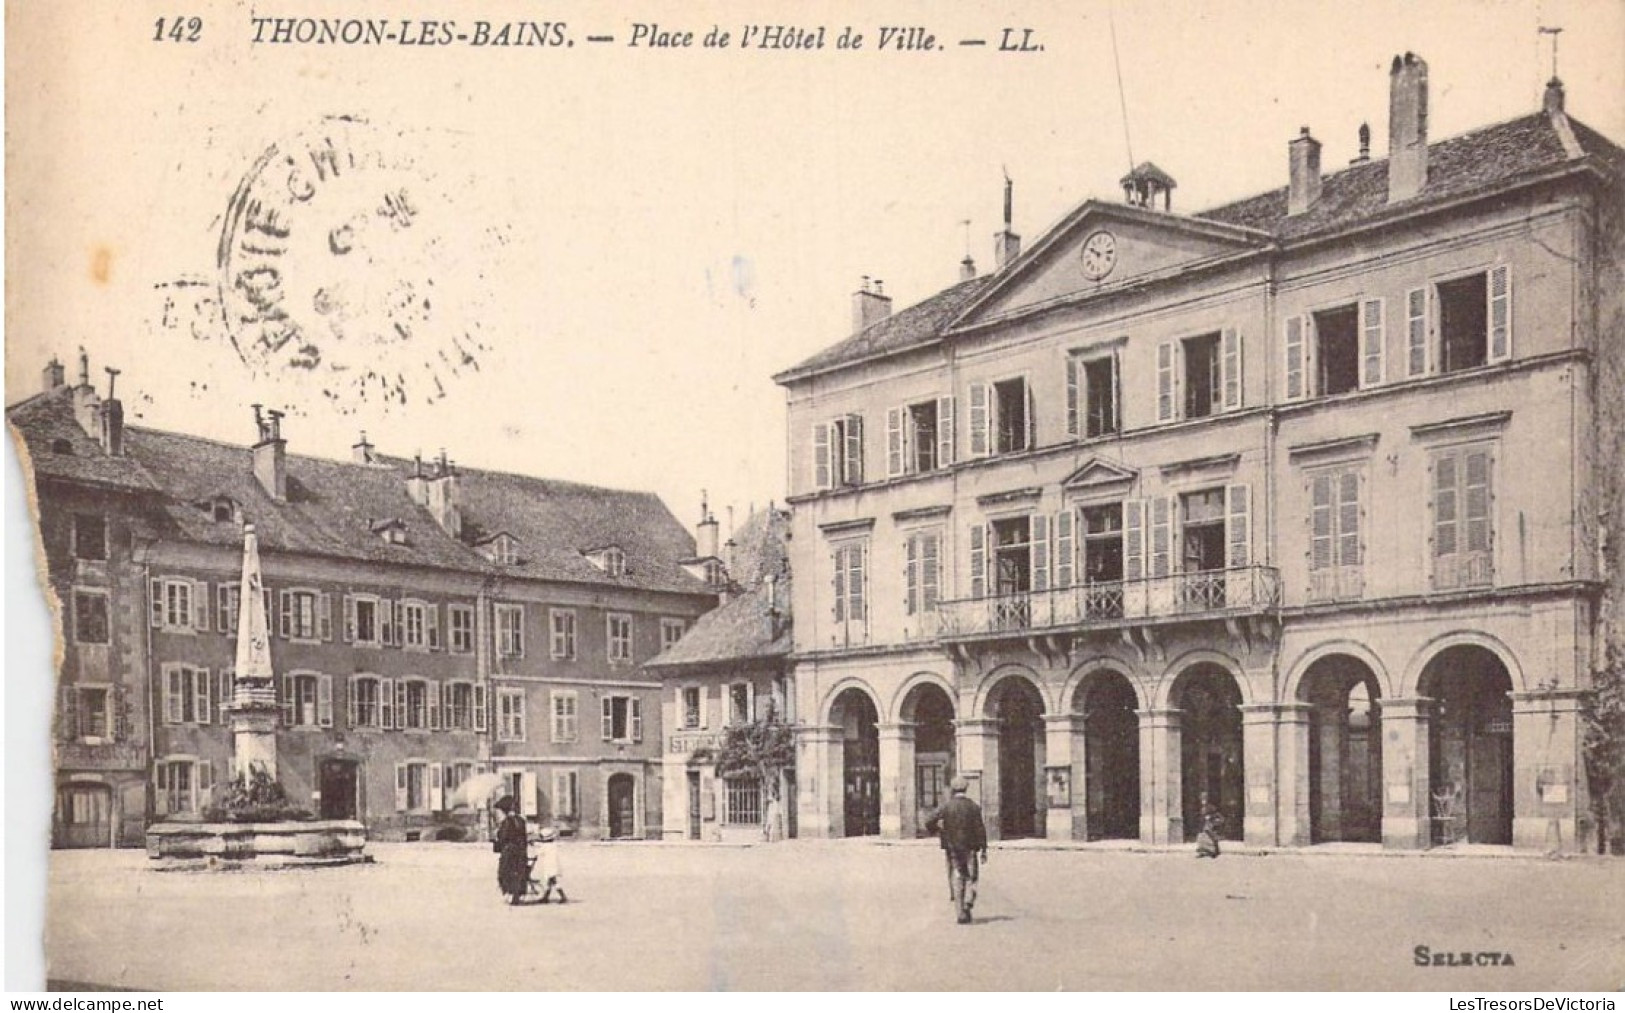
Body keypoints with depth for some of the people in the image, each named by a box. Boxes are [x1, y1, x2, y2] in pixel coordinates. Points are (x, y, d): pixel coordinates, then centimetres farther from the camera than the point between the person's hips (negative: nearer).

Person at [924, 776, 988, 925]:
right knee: (971, 878, 12)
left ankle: (962, 913, 3)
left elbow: (929, 823, -7)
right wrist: (983, 850, -2)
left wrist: (935, 831, 14)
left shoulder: (946, 806, -3)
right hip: (969, 848, 0)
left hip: (952, 849, 0)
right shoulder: (974, 807, -3)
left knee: (957, 879, 6)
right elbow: (980, 830, -6)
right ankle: (968, 902, -12)